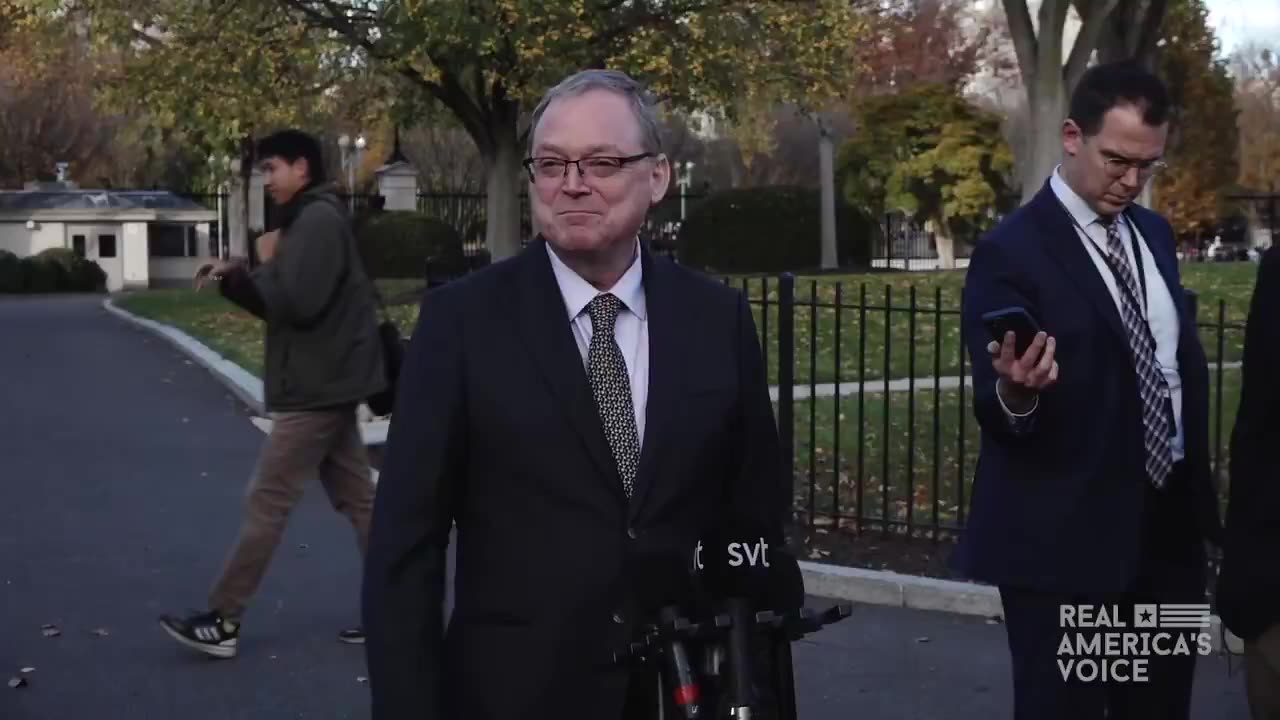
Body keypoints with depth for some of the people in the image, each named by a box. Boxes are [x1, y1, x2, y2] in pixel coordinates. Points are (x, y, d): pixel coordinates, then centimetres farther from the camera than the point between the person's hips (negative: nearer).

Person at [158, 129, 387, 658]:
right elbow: (279, 306, 20)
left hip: (317, 389, -11)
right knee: (358, 500, 9)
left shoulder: (318, 220, -15)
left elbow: (298, 302, -25)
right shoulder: (309, 222, 18)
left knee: (266, 503, -5)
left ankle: (223, 621, 2)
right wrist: (233, 278, 5)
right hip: (328, 385, 11)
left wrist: (265, 261, -9)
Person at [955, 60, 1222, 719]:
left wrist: (1197, 485, 16)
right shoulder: (1010, 252, -13)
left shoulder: (1154, 233, 9)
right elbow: (994, 406, -15)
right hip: (1070, 536, -7)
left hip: (1170, 522, 7)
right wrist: (1015, 392, -37)